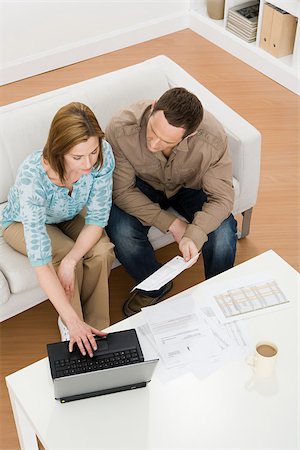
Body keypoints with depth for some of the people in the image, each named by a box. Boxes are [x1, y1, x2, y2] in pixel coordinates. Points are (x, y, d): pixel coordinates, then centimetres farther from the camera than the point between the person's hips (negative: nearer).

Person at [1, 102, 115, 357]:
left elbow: (97, 218, -22)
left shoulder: (103, 154, -32)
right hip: (23, 223, -3)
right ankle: (68, 326, -5)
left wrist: (70, 262, -38)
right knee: (66, 254, -30)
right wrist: (73, 321, -47)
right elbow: (40, 261, -44)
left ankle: (95, 327, -5)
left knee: (102, 252, -24)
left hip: (70, 216, 3)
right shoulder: (32, 176, -43)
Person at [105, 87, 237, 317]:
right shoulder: (120, 130, -34)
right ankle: (154, 287, 5)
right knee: (121, 233, -27)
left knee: (223, 236, -25)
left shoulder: (213, 139, -35)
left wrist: (193, 235, -44)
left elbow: (222, 198, -26)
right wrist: (170, 223, -29)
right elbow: (122, 191, -22)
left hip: (191, 186, 0)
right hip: (143, 185, 1)